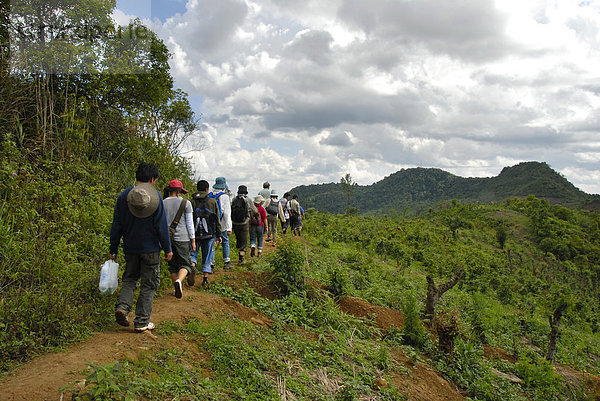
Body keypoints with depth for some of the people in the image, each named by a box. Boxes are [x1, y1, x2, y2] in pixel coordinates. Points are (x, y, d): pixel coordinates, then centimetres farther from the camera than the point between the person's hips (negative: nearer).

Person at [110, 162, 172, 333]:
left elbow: (116, 226, 4)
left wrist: (113, 250, 11)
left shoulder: (123, 196, 1)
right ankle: (141, 322, 8)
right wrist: (167, 249, -3)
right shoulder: (155, 196, -9)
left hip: (130, 248, 3)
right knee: (149, 284, 6)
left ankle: (122, 306, -2)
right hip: (151, 248, -3)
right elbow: (161, 225, -9)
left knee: (129, 279, 21)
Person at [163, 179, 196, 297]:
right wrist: (193, 240, 2)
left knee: (173, 265, 14)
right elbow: (190, 224, -3)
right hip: (182, 238, -3)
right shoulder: (186, 203, -3)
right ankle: (179, 281, -25)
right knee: (184, 263, 3)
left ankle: (177, 289, 18)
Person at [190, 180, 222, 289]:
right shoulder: (212, 202, 1)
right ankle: (205, 279, 9)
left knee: (192, 253, 12)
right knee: (207, 257, 9)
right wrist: (218, 235, 9)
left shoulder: (191, 202, 0)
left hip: (195, 234, 0)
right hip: (209, 235, 0)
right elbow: (217, 220, 3)